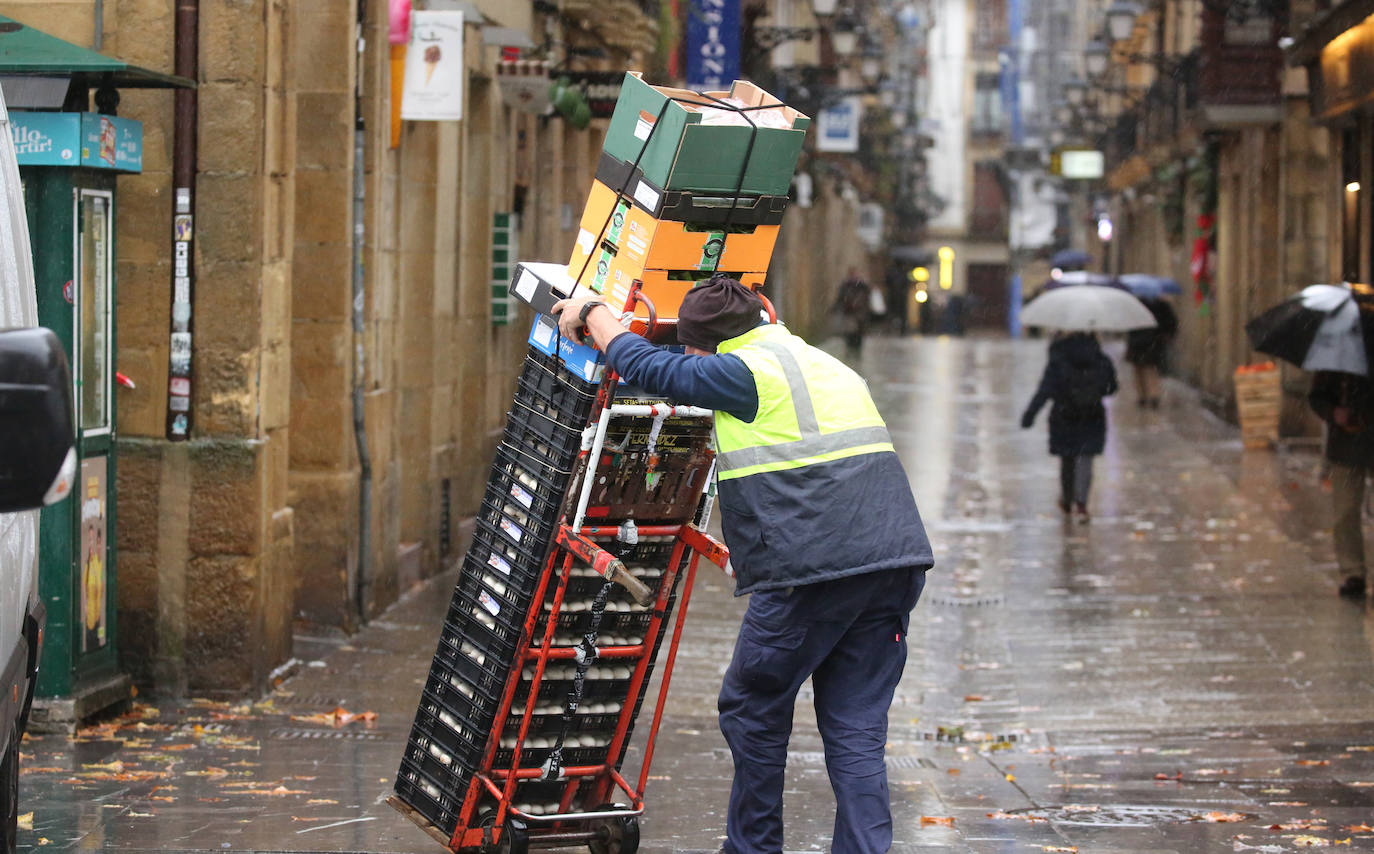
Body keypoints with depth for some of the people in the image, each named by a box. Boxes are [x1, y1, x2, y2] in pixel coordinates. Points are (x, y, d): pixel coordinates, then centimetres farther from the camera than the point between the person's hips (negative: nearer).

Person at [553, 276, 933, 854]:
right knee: (855, 728, 7)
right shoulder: (827, 366, 23)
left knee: (752, 710, 10)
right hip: (897, 562, 8)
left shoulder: (746, 373, -2)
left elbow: (644, 367, 8)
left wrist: (590, 312, 24)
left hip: (816, 568, -8)